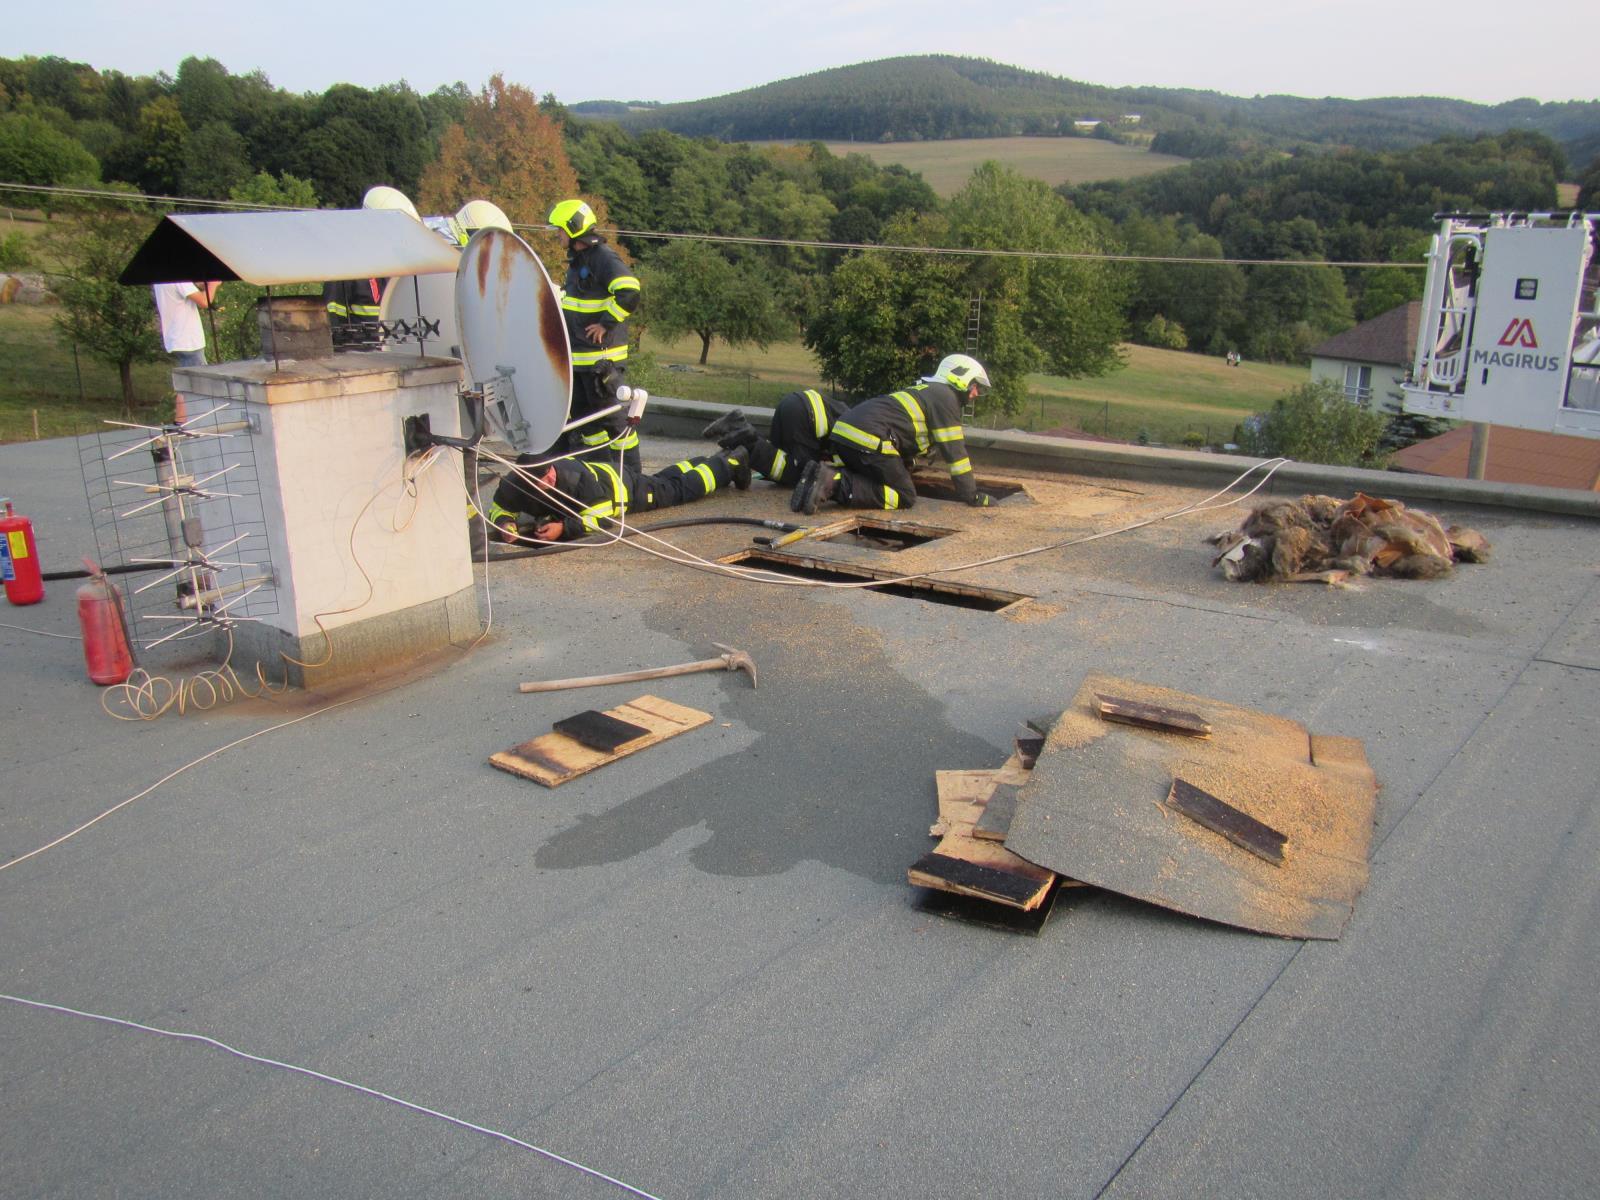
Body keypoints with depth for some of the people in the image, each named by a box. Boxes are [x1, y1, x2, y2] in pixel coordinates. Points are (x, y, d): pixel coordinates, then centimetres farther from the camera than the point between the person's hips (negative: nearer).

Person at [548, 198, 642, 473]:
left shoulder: (604, 258, -16)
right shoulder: (576, 259, 15)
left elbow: (629, 293, -29)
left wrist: (606, 323, -23)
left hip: (602, 355, -10)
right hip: (578, 356, 10)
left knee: (612, 416, -5)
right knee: (583, 413, 16)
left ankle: (630, 473, 3)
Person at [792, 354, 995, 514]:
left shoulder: (926, 391, 31)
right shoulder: (946, 398, 2)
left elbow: (908, 437, 41)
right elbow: (954, 451, -1)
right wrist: (971, 495, 5)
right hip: (869, 440, -9)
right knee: (905, 498, -3)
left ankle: (829, 474, -3)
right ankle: (835, 484, -20)